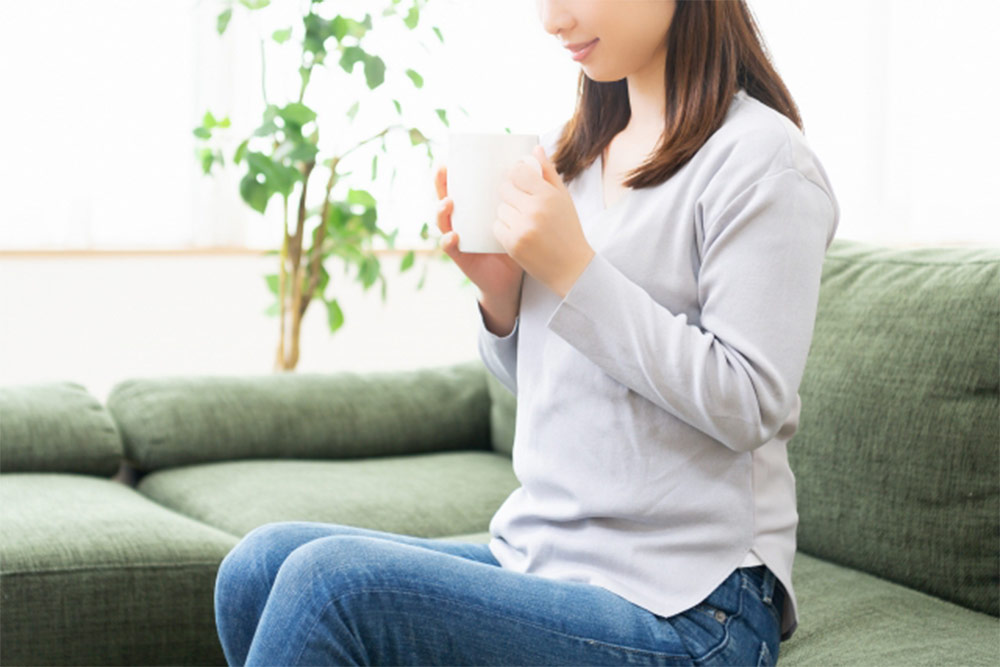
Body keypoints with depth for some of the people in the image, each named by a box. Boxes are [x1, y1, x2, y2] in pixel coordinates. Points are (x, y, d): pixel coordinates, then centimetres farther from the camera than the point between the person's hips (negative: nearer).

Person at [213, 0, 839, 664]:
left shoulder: (764, 159, -9)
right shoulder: (569, 150, 14)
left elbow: (747, 406, -16)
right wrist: (499, 293, -1)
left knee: (328, 581, -23)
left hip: (682, 610, -8)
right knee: (260, 566, -8)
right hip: (539, 559, 8)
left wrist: (573, 270, -18)